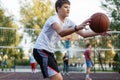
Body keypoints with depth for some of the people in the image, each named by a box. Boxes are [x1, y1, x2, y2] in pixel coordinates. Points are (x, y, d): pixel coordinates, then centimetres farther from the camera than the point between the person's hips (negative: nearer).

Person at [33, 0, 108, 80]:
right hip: (41, 50, -10)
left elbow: (83, 34, 2)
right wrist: (77, 27, -54)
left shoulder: (68, 22, 6)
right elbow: (60, 32, -39)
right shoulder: (53, 19, -18)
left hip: (49, 51, 10)